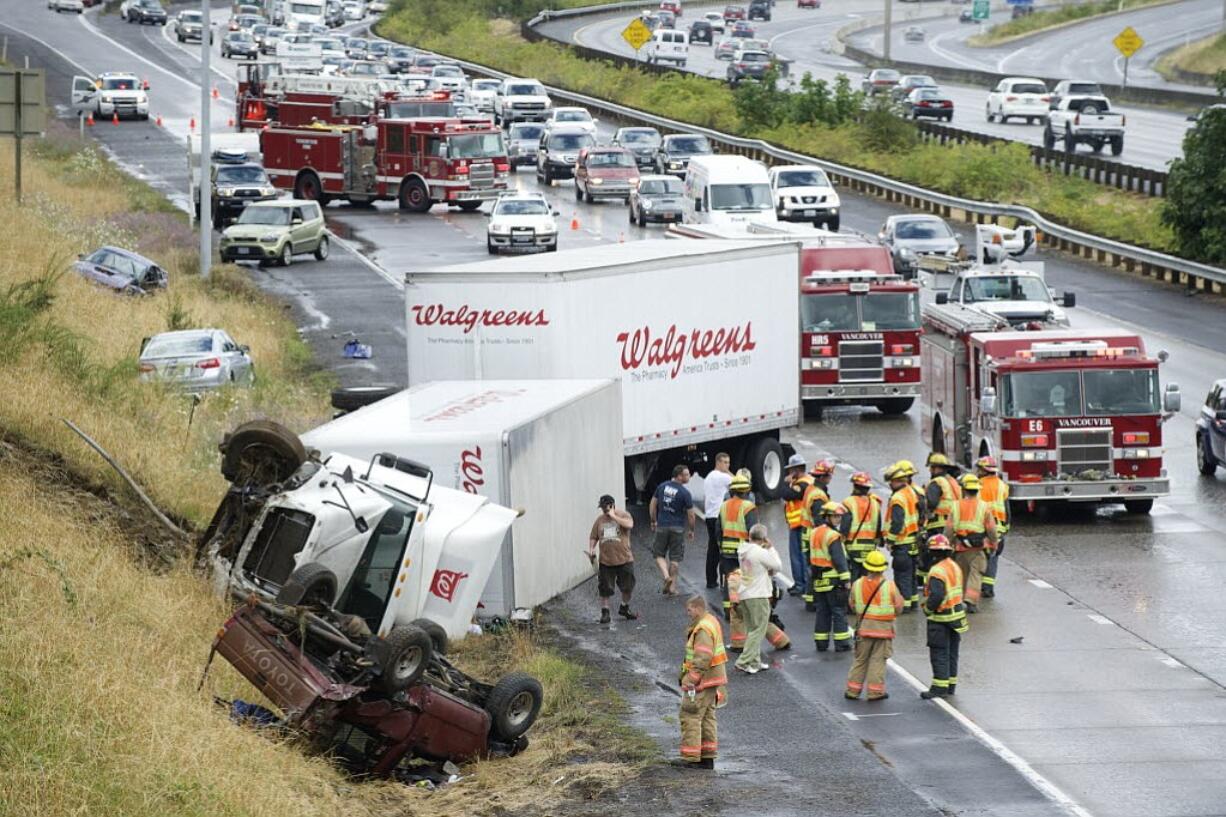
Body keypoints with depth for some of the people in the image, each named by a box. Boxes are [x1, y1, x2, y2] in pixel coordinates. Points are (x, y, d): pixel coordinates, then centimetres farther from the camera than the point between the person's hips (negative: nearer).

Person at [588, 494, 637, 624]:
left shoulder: (623, 515, -2)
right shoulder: (599, 520, 7)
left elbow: (629, 525, -24)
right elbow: (593, 537, 13)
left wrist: (613, 516, -18)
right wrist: (591, 549, -5)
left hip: (624, 559, -2)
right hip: (606, 560, 2)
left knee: (627, 586, 8)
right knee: (604, 588, -1)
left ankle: (624, 608, 29)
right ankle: (605, 612, 9)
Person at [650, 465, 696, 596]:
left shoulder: (662, 487, 0)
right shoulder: (685, 493, -13)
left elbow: (653, 504, 5)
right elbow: (690, 514, -9)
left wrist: (653, 521, 17)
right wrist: (691, 530, 5)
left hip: (662, 526, 2)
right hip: (678, 528, -2)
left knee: (659, 554, 12)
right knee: (675, 558, 7)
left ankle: (666, 576, -12)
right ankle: (672, 587, 9)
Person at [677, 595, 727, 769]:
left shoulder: (703, 629, -19)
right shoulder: (712, 622, 14)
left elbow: (703, 658, -27)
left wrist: (691, 680, -24)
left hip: (702, 682, -11)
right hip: (712, 681, 11)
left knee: (690, 717, -6)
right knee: (707, 717, 15)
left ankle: (691, 758, -6)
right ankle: (708, 758, 20)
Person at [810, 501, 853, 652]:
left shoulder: (814, 533, 11)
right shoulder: (832, 536, -15)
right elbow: (839, 559, -19)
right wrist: (845, 579, -16)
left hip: (819, 580, 8)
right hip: (834, 580, -8)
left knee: (822, 611, 13)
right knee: (839, 611, -1)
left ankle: (821, 643, 15)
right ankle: (841, 643, 0)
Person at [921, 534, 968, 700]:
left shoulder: (937, 571, -21)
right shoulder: (955, 567, 8)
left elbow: (936, 596, -29)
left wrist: (927, 609, -12)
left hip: (941, 618, -9)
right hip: (957, 614, 9)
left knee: (939, 654, -4)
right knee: (951, 653, 16)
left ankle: (940, 687, -4)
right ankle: (951, 685, 23)